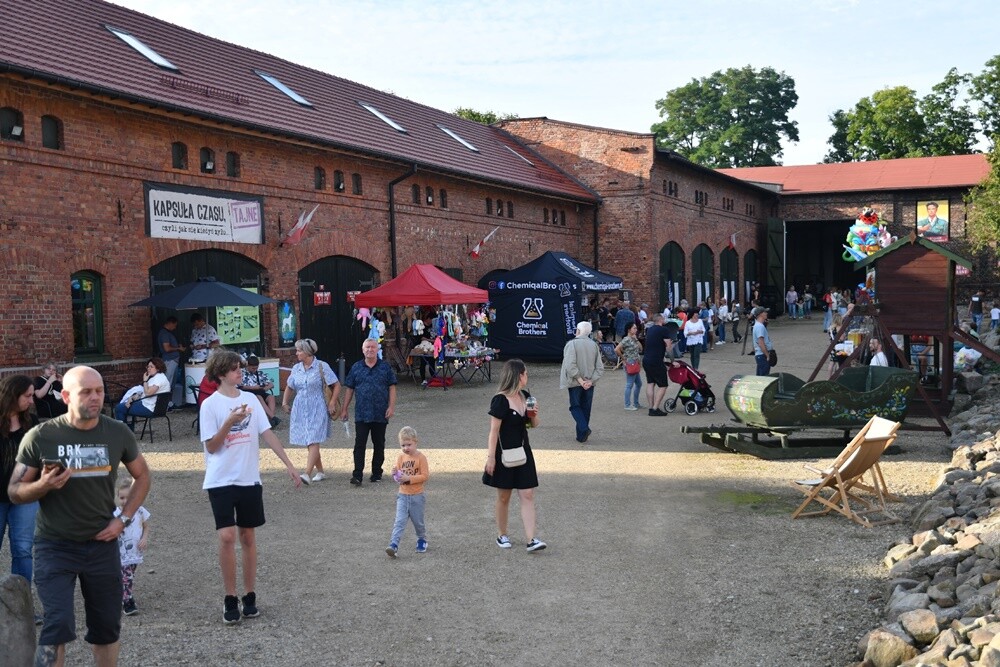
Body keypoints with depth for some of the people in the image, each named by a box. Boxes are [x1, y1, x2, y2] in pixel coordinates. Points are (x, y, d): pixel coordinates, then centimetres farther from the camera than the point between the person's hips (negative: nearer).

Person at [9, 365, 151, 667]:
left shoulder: (118, 434, -4)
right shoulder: (40, 437, -12)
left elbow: (142, 476, 11)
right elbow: (14, 492, -4)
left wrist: (124, 519, 0)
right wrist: (43, 485, -26)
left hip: (102, 545, 3)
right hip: (54, 546, -3)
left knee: (107, 626, 14)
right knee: (58, 625, -12)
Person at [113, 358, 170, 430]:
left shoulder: (159, 378, -17)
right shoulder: (155, 377, 16)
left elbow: (148, 393, -26)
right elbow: (144, 392, 15)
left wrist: (145, 381, -13)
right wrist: (132, 398, 2)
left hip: (150, 408, -11)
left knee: (119, 408, -6)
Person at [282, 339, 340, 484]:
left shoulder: (322, 366, -6)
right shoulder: (296, 368, 9)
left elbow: (336, 385, -3)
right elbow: (289, 387, 23)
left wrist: (332, 403, -9)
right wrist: (285, 402, 12)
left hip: (317, 409, -6)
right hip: (300, 409, 6)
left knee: (313, 442, -15)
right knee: (308, 442, 11)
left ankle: (307, 474, -24)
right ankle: (320, 471, 25)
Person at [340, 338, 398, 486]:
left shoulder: (385, 367, 3)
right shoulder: (356, 368, 5)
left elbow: (392, 388, 2)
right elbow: (349, 389, 9)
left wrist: (391, 406, -7)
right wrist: (344, 409, 6)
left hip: (380, 414, 0)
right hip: (361, 414, 0)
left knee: (379, 444, 9)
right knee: (359, 444, -6)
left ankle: (377, 472, 21)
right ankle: (357, 475, -6)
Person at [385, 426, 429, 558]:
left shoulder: (421, 457, -11)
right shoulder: (400, 458, 3)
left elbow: (424, 476, -16)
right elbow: (398, 476, 9)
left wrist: (408, 478, -23)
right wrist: (395, 474, -15)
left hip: (416, 496, -3)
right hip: (403, 496, 3)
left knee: (418, 521, 12)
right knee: (399, 521, -7)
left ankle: (422, 540, 35)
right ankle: (394, 544, -15)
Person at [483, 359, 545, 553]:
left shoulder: (525, 395, 5)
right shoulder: (500, 400, -15)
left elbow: (533, 425, 14)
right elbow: (494, 431, -15)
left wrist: (534, 415, -8)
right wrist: (491, 457, -16)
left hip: (522, 452, 6)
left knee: (528, 496, -1)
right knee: (504, 497, 8)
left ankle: (531, 540, -2)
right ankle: (502, 535, 25)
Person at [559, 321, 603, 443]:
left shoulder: (572, 344, -13)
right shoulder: (594, 345, 2)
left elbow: (570, 366, -21)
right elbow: (600, 368, -1)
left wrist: (580, 380, -15)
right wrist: (590, 381, -5)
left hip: (575, 383, -4)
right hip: (589, 384, 4)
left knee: (575, 407, 8)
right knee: (586, 408, 14)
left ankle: (584, 428, -13)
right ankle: (581, 435, 19)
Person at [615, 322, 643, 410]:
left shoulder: (634, 339, 11)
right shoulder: (626, 340, -16)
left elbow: (641, 349, 8)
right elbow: (616, 350, -25)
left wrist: (636, 339, 0)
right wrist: (623, 358, -15)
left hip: (635, 365, 10)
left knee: (639, 384, 16)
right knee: (629, 385, -3)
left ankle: (636, 403, 25)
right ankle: (628, 405, 4)